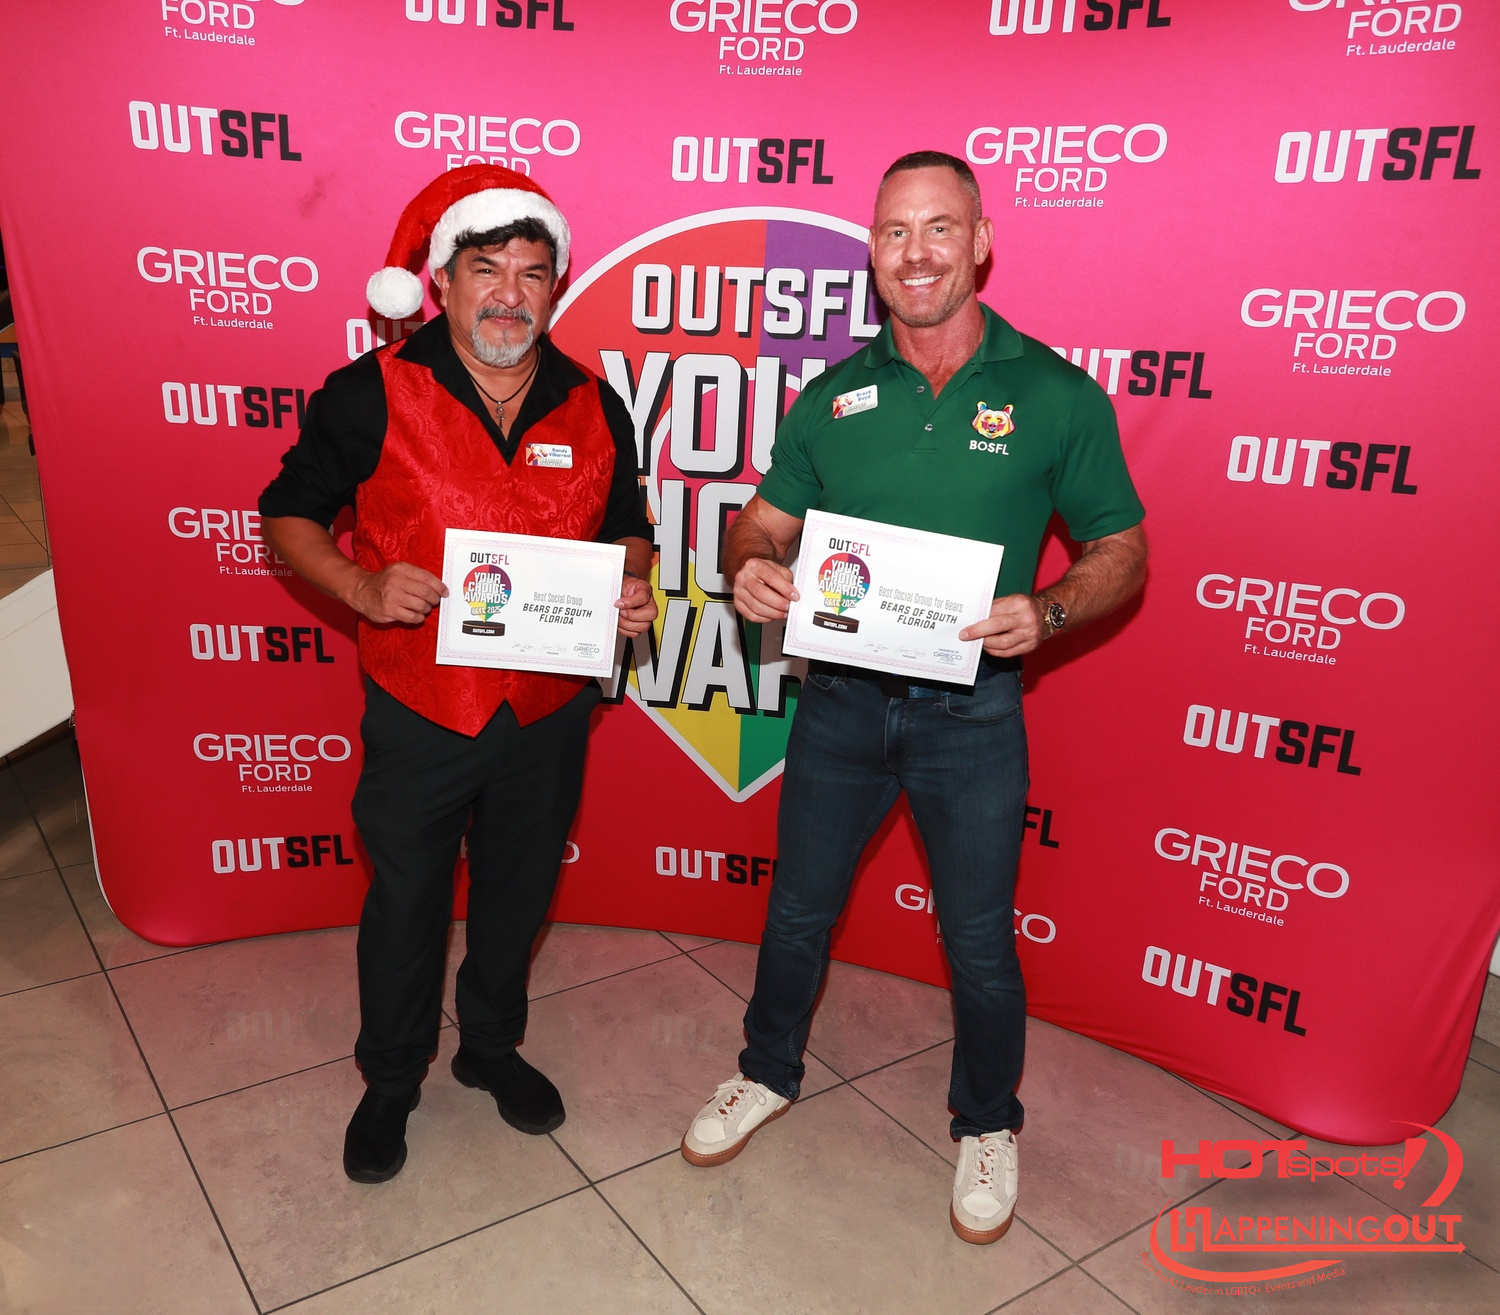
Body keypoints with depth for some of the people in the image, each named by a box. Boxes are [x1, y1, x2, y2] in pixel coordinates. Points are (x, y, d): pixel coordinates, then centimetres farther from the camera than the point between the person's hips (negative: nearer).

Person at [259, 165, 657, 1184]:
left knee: (519, 890, 20)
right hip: (420, 709, -2)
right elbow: (289, 514, -2)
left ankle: (492, 1045, 47)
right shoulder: (370, 395, -10)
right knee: (406, 901, 15)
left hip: (549, 711, 3)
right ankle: (392, 1079, 41)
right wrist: (361, 587, -20)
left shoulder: (594, 407, 0)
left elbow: (626, 527, 12)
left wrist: (632, 586, -10)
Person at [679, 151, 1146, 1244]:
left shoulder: (1058, 395, -6)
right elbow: (761, 524, 7)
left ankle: (988, 1125, 40)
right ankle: (769, 1073, 45)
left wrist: (1046, 612, -21)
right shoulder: (834, 397, 2)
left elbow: (1122, 552, -1)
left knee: (980, 940, 13)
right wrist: (750, 570, -17)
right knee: (798, 910, 18)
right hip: (840, 698, 3)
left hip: (972, 711, -2)